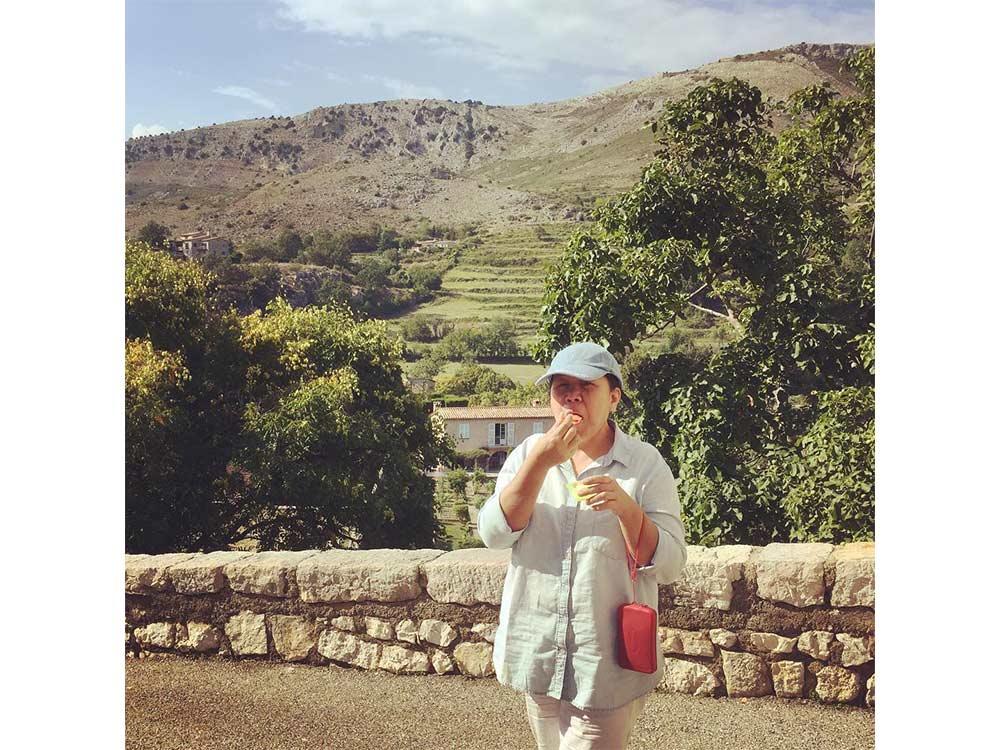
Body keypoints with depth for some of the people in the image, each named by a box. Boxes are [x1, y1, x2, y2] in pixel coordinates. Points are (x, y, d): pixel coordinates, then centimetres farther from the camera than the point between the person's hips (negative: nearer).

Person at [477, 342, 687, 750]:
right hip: (537, 655, 4)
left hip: (608, 663, -3)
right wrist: (541, 463, -20)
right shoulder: (528, 452, 2)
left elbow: (668, 566, -11)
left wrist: (625, 506, -27)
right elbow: (494, 533, -10)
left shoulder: (646, 463, -7)